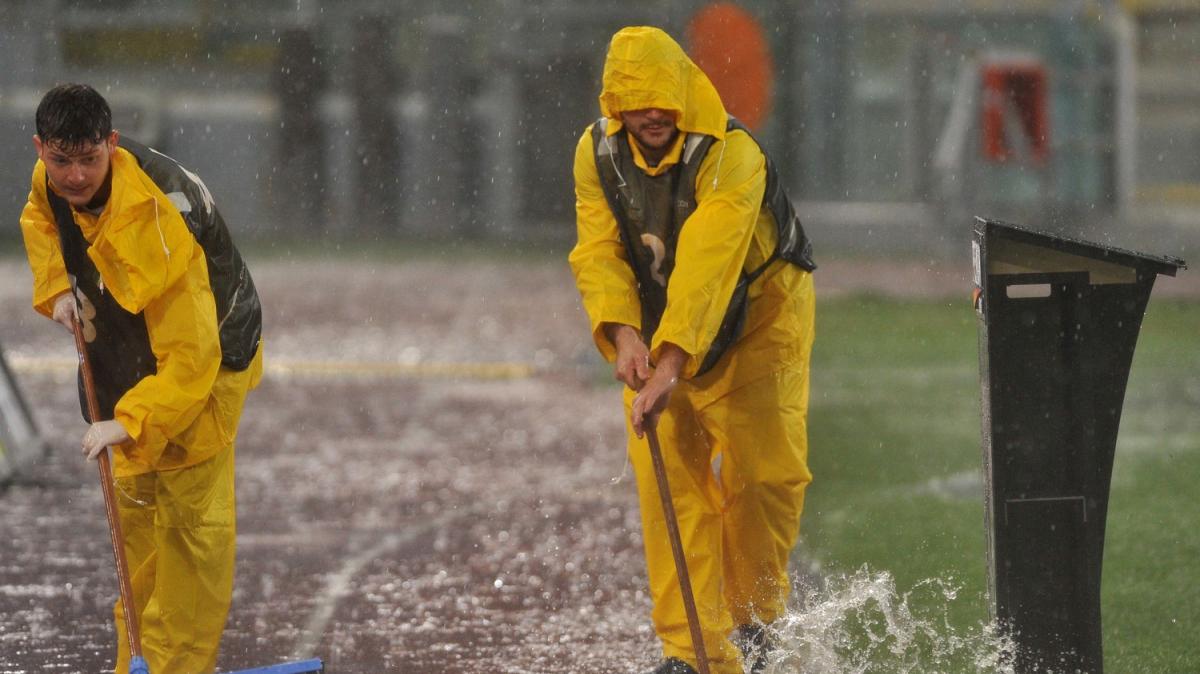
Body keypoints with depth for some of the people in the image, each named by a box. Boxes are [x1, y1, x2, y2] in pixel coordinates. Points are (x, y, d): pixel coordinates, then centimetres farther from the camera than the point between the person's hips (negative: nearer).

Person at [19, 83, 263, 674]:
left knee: (190, 517, -12)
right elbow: (40, 219, 13)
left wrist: (129, 422, -46)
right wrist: (57, 288, -3)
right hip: (136, 353, 8)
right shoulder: (55, 180, -15)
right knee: (136, 504, 16)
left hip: (204, 352, -8)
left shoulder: (154, 223, -39)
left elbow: (189, 355, -40)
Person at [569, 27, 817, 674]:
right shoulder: (596, 154, -11)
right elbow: (598, 252, -16)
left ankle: (753, 615, 15)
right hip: (657, 330, 4)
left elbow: (706, 267, -39)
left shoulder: (732, 155, -30)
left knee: (764, 470, -10)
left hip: (757, 316, -3)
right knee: (670, 481, -9)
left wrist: (670, 365, -47)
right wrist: (622, 333, -34)